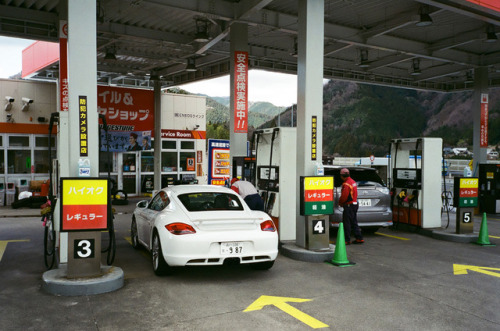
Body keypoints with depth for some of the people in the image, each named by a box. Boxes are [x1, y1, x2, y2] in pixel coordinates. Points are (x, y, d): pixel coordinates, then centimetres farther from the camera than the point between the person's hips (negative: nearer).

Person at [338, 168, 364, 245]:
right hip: (354, 204, 10)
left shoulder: (346, 184, -19)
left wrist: (340, 203, -1)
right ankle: (359, 238, 16)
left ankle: (347, 240, 2)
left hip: (349, 206, -10)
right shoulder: (353, 182, 13)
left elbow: (344, 196, -21)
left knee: (346, 223, -2)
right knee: (354, 222, 14)